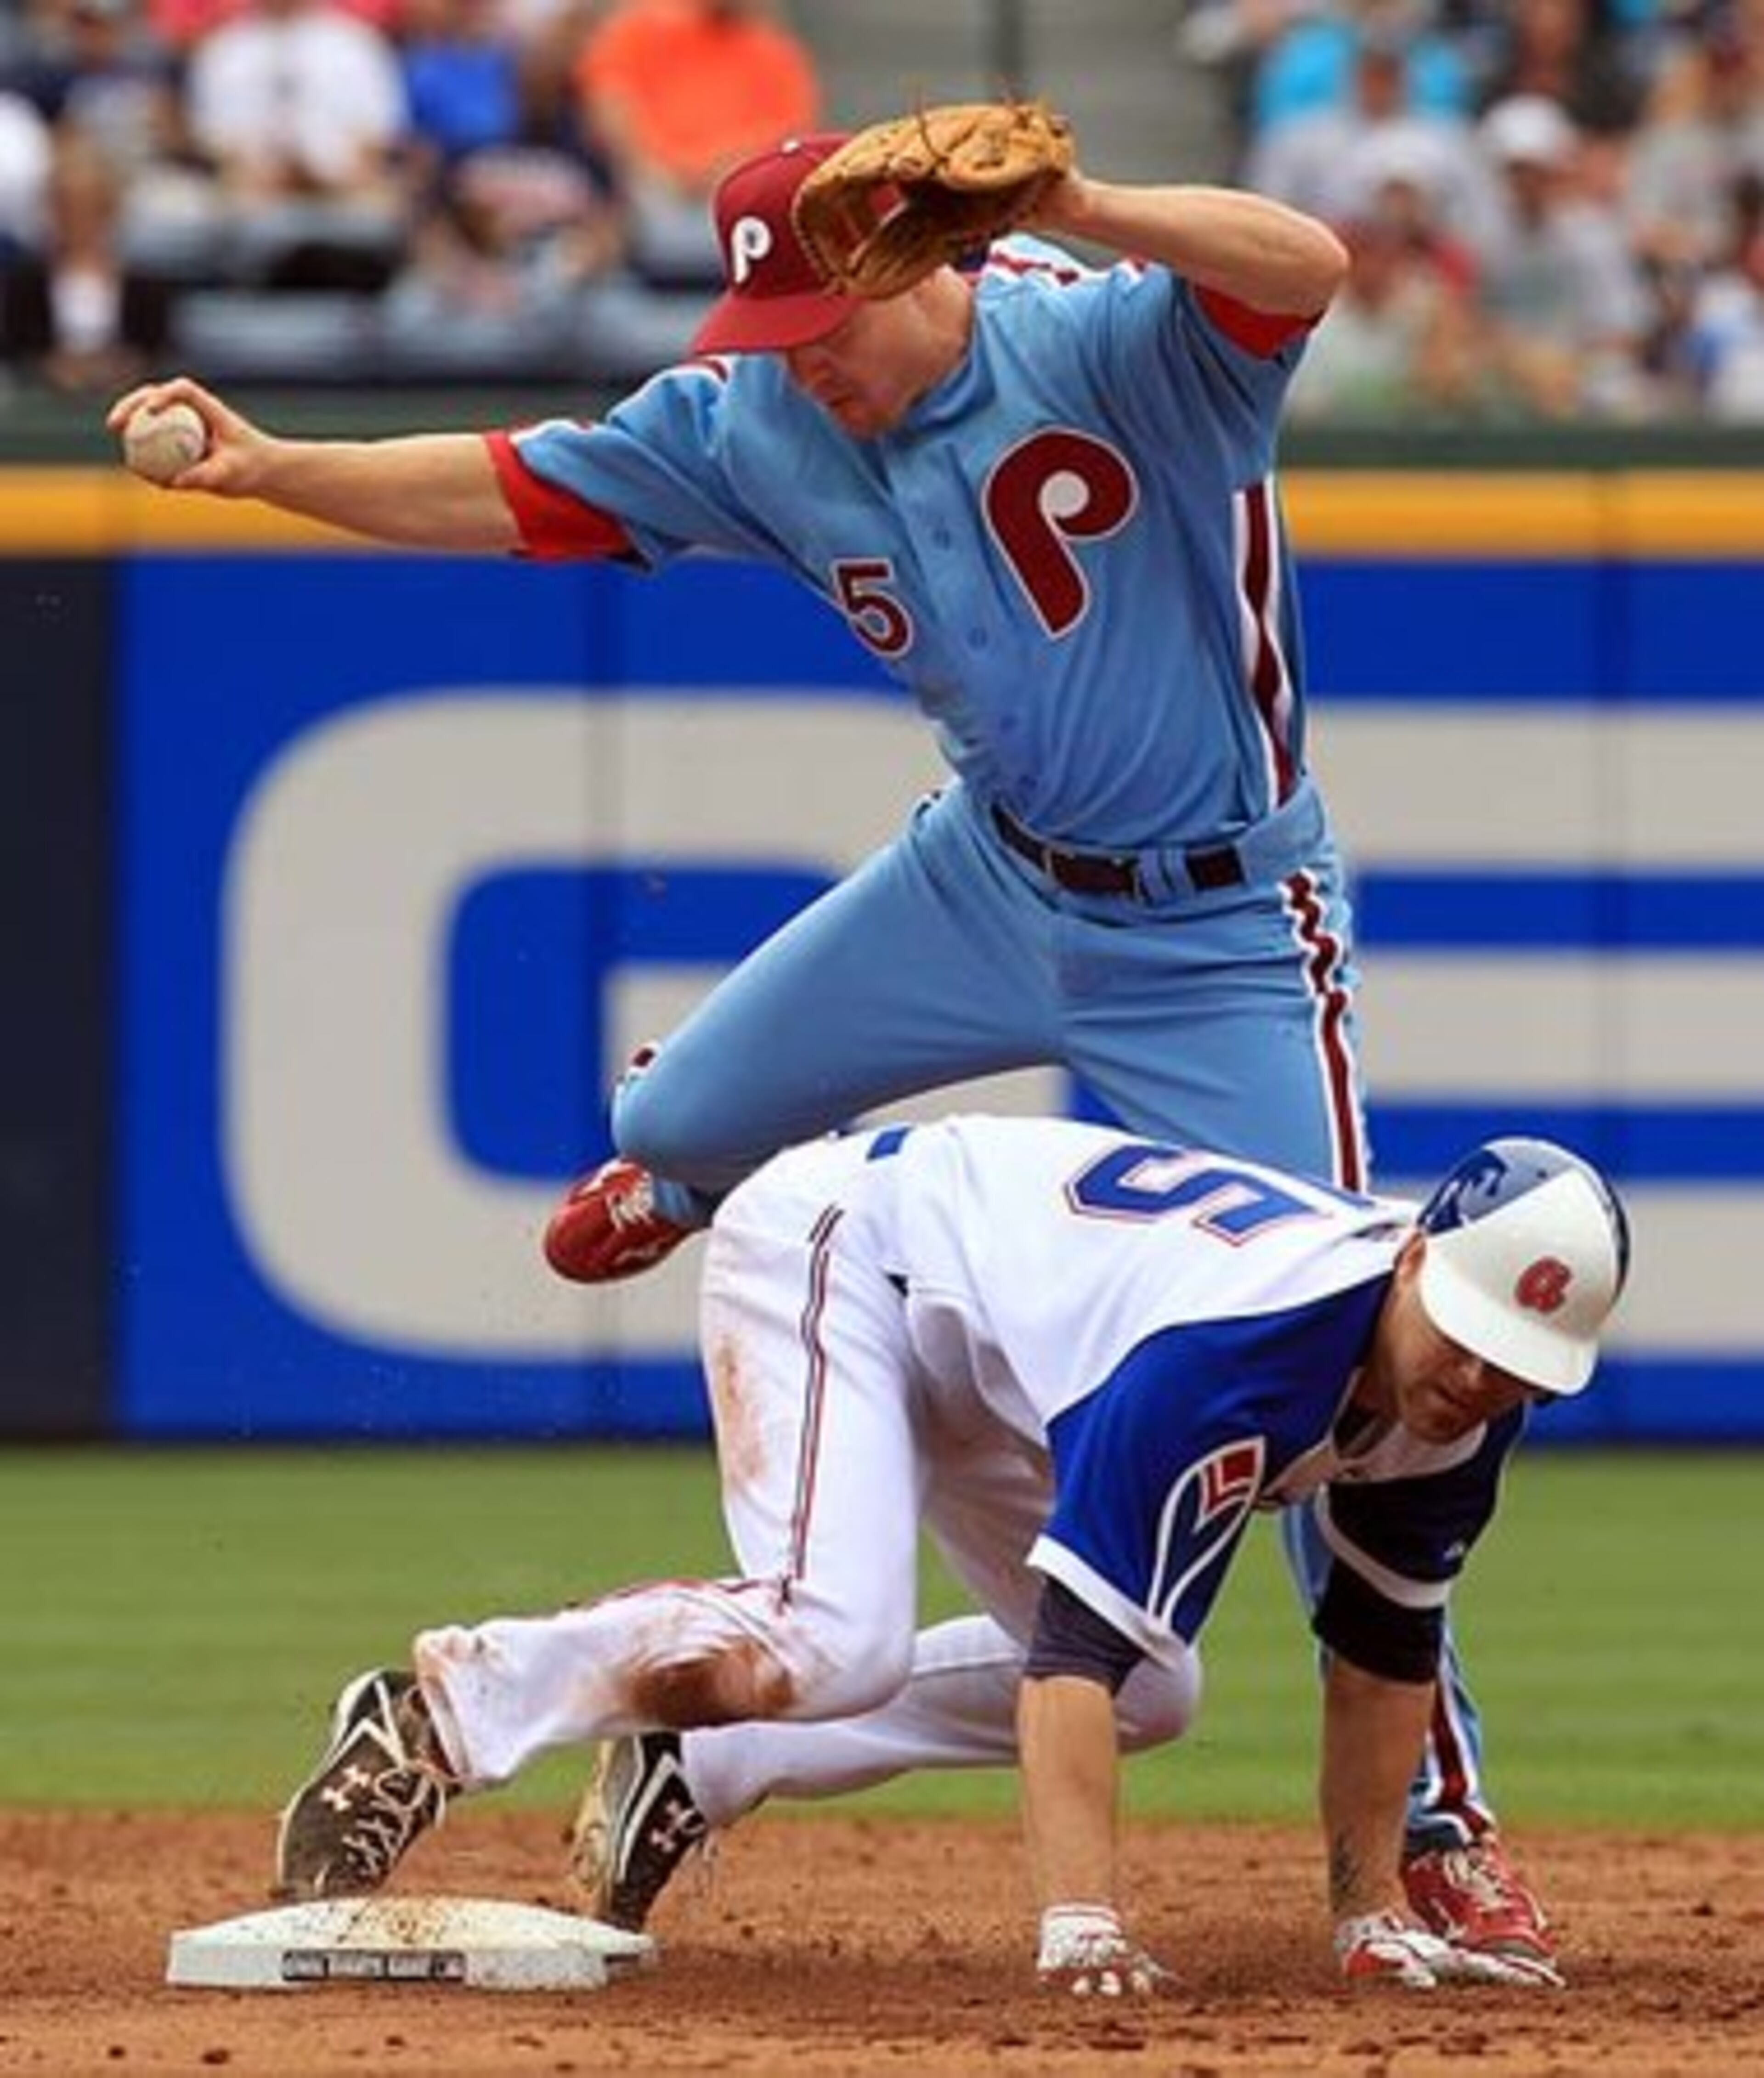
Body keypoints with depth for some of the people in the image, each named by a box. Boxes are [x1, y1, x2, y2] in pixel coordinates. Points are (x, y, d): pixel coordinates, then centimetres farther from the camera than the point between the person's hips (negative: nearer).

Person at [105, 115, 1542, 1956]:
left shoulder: (1109, 336, -25)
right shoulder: (749, 424, -6)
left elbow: (1308, 266, -42)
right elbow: (509, 491, 0)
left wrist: (1077, 210, -58)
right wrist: (262, 469, -13)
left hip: (1213, 938, -6)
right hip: (988, 881, 6)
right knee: (688, 1117, 19)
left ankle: (1439, 1816, 0)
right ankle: (677, 1164, 61)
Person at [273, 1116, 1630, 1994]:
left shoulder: (1471, 1395, -14)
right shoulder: (1231, 1350, -39)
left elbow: (1387, 1639, 0)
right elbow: (1075, 1638, -42)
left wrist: (1373, 1914, 1)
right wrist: (1081, 1926, -48)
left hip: (971, 1365, 9)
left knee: (1149, 1696, 10)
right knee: (836, 1640, -32)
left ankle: (701, 1770, 17)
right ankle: (447, 1707, -17)